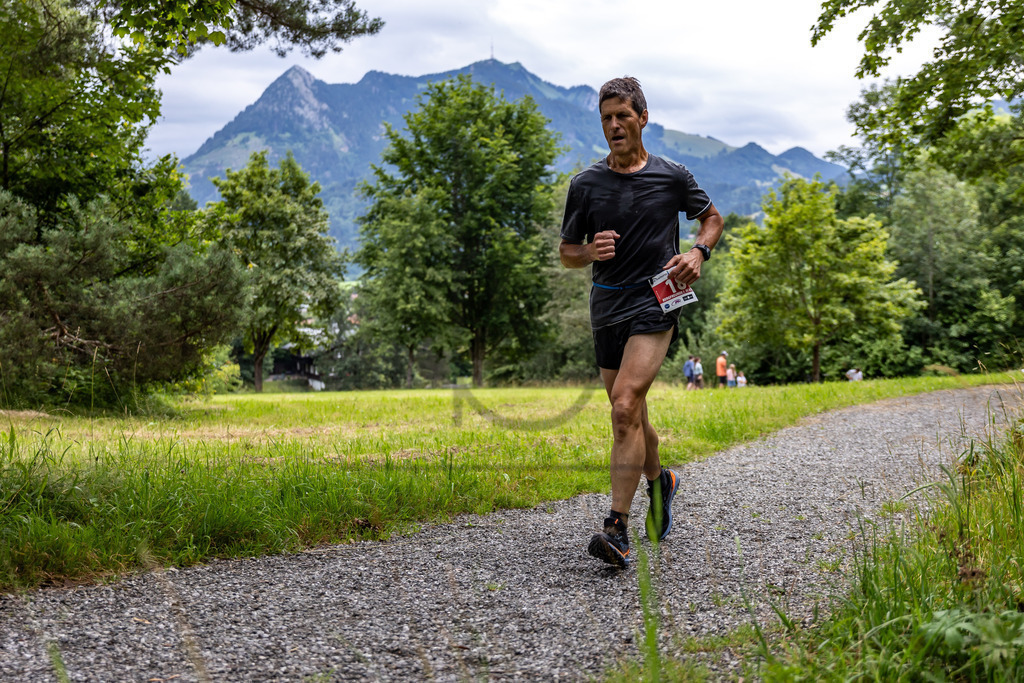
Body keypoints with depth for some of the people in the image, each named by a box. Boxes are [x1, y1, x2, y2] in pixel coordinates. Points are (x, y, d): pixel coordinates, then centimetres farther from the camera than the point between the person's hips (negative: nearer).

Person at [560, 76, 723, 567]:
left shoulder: (672, 177, 1)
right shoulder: (585, 185, 5)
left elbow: (712, 217, 17)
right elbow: (567, 253, 11)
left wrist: (698, 253, -3)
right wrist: (592, 252, -12)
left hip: (655, 304, -4)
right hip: (607, 305, 4)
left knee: (625, 408, -19)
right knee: (629, 415, 15)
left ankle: (617, 530, -20)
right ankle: (658, 482, 44)